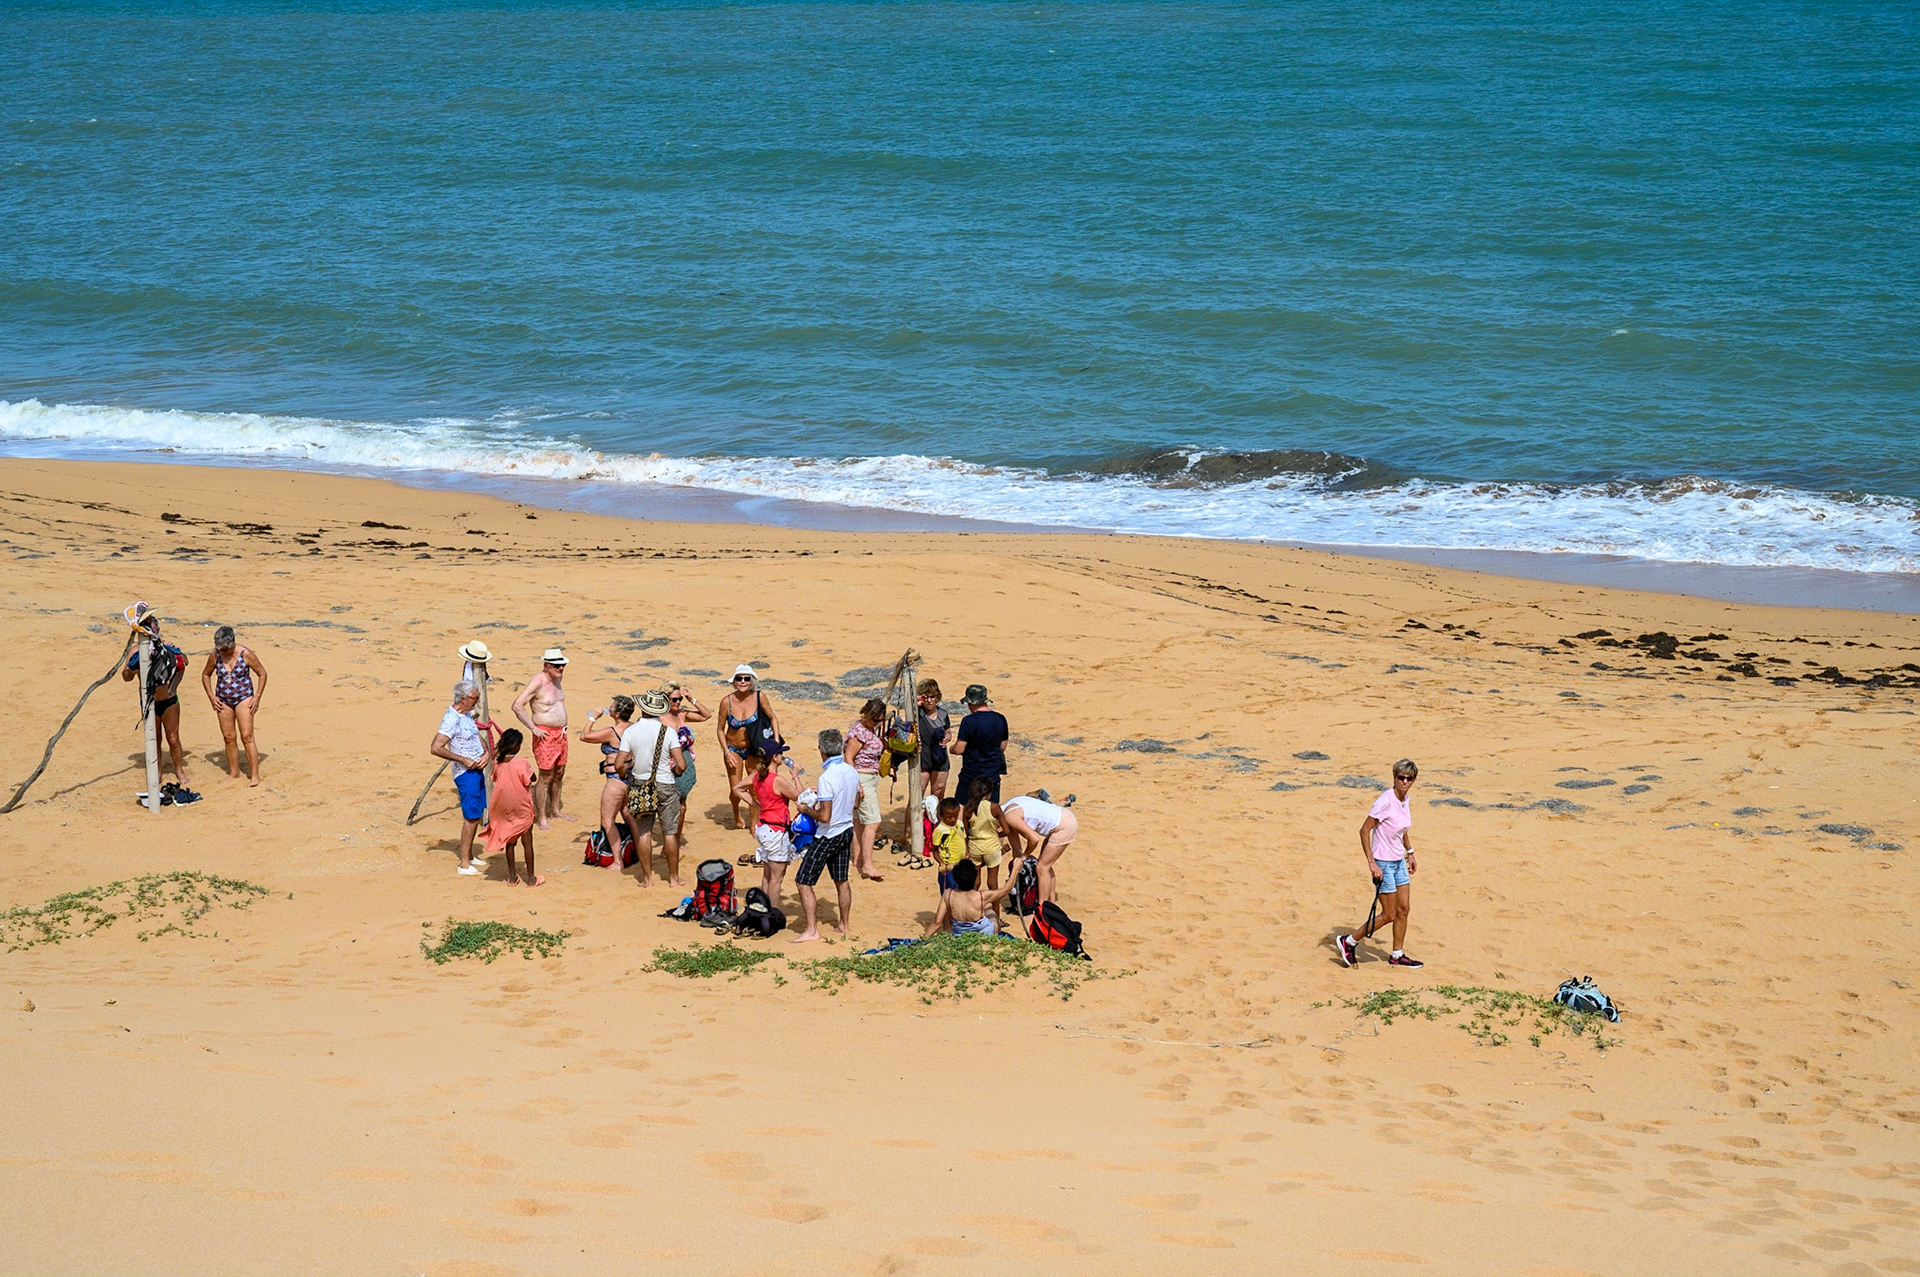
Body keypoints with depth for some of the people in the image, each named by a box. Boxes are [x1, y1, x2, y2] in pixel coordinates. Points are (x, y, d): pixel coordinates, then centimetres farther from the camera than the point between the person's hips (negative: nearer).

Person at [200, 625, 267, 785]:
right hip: (223, 700, 4)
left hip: (243, 698, -4)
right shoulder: (215, 655, -3)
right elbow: (206, 675, 14)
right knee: (229, 737, 6)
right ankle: (234, 773, 18)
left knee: (247, 737, -8)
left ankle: (254, 775, -5)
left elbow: (262, 674, -1)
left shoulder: (246, 654, -11)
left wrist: (257, 698, -6)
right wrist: (211, 697, 5)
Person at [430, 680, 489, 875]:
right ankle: (464, 864, -3)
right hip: (466, 773, -9)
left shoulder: (467, 715, 9)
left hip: (476, 769, 9)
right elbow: (436, 748, -25)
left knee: (477, 814, 15)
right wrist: (464, 760, -23)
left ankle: (469, 856, 26)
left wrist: (485, 753, -2)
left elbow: (477, 738, 20)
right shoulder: (451, 719, -19)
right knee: (471, 817, -8)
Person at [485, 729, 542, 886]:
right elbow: (530, 780, -11)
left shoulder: (497, 762, -5)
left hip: (503, 807, 4)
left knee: (509, 841, 16)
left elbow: (495, 779, 7)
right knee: (527, 842, 6)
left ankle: (512, 876, 20)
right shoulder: (520, 763, -19)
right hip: (521, 807, -4)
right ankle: (531, 877, 10)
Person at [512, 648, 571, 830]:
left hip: (561, 733, 8)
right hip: (545, 735, -8)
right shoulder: (537, 682, -18)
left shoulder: (556, 679, 8)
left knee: (559, 774, 16)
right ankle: (541, 818, 1)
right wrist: (533, 729, -21)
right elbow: (517, 705, -23)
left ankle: (555, 810, 29)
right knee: (546, 777, -5)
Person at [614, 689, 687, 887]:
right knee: (670, 833, 8)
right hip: (665, 787, -1)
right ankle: (673, 878, 14)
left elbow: (619, 765, -10)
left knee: (643, 832, 10)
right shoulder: (668, 732, -11)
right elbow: (681, 765, -16)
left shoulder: (630, 732, -8)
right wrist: (674, 771, 7)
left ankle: (647, 878, 13)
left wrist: (627, 774, 11)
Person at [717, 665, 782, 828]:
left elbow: (772, 718, -3)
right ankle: (737, 815, 34)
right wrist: (726, 752, -12)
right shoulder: (727, 701, -18)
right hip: (733, 749, -1)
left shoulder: (759, 697, -17)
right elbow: (720, 729, -6)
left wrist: (776, 741, -14)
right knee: (736, 791, 1)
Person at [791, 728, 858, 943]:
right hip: (847, 831, 8)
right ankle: (843, 925, 29)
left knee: (804, 881, 0)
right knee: (841, 880, 20)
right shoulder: (851, 772, -1)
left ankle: (812, 930, -3)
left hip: (828, 836, -8)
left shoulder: (827, 778, -25)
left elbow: (825, 816, -27)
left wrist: (807, 810, -8)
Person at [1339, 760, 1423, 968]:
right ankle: (1349, 942, 13)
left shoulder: (1404, 799, 3)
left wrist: (1410, 852, 22)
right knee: (1389, 915, -1)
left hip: (1399, 862, 8)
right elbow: (1364, 830, -21)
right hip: (1383, 864, -8)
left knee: (1404, 909, 11)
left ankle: (1397, 955, 25)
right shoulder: (1386, 801, -22)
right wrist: (1372, 863, -22)